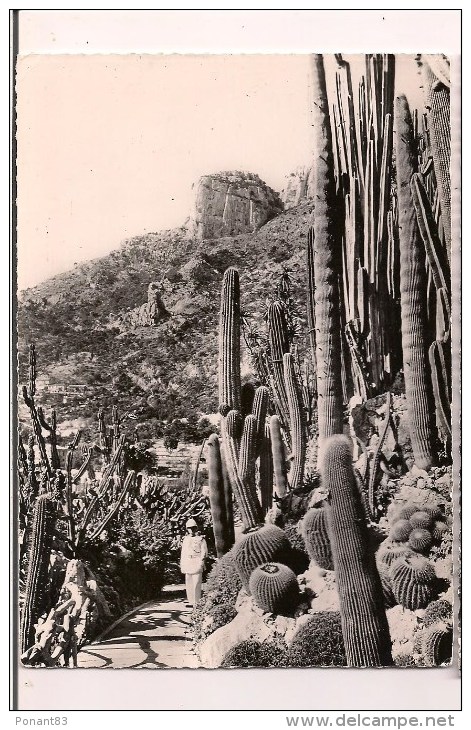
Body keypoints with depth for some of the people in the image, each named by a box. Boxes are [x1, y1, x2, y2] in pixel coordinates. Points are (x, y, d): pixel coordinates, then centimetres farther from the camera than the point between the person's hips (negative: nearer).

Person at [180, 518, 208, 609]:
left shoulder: (200, 539, 1)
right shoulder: (186, 539, 16)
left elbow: (204, 553, 0)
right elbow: (183, 553, 19)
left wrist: (201, 563, -8)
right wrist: (181, 564, 15)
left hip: (196, 564, -5)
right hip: (187, 565, 5)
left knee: (196, 584, -8)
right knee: (188, 584, 7)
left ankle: (196, 603, -4)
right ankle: (191, 601, 14)